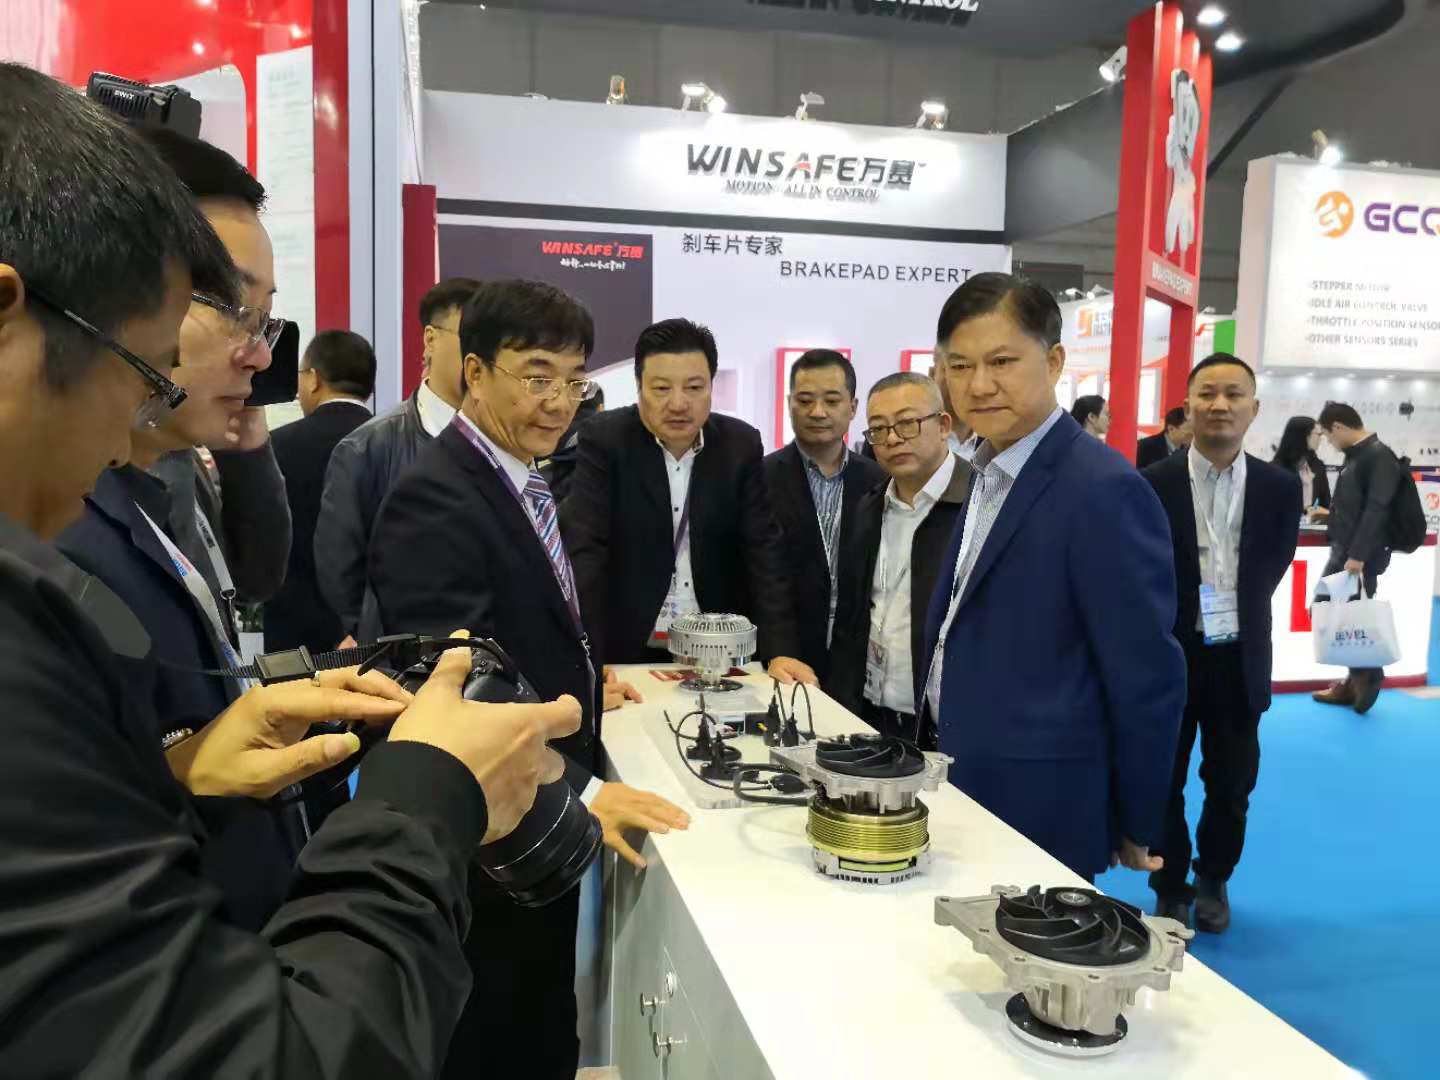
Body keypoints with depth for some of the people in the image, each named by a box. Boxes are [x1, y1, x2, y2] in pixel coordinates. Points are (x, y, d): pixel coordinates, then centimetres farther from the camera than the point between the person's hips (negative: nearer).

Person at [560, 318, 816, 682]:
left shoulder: (741, 444, -2)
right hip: (627, 651, -2)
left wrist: (779, 650, -13)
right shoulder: (605, 439, -9)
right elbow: (583, 550, -15)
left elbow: (763, 551, -3)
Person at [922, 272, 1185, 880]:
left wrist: (1136, 829, -8)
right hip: (966, 786, 8)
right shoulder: (987, 477, 7)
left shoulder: (1102, 490, -20)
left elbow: (1147, 678, -17)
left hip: (1039, 815, -8)